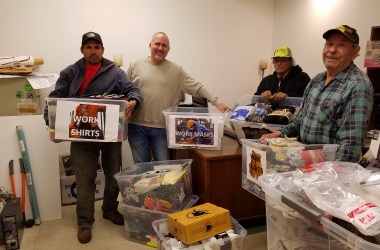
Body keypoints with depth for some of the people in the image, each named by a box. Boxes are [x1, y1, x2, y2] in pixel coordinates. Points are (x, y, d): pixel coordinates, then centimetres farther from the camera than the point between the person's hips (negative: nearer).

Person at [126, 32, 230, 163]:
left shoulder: (176, 70, 3)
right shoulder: (135, 66, 4)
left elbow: (197, 87, 1)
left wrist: (217, 102, -8)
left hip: (162, 128, 0)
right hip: (136, 126, 1)